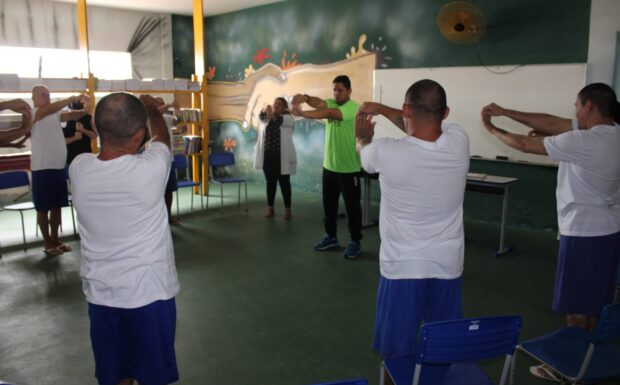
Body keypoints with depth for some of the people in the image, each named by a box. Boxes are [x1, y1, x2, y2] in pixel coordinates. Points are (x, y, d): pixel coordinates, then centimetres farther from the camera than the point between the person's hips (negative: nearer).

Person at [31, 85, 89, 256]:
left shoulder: (55, 114, 12)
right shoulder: (32, 114, -8)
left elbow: (70, 116, -5)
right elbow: (49, 108, -27)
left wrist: (84, 111, -26)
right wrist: (74, 99, -36)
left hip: (59, 167, 6)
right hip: (42, 168, -6)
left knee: (57, 206, 13)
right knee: (43, 208, 4)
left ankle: (55, 240, 25)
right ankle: (47, 243, 15)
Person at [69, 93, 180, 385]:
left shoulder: (78, 168, -10)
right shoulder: (150, 168, -20)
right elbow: (161, 136, 3)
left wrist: (109, 120, 31)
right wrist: (152, 107, 23)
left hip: (100, 294, 4)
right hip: (148, 292, -4)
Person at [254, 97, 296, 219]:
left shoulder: (288, 118, -1)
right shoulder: (267, 117, 10)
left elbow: (281, 121, -24)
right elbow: (261, 117, -13)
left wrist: (273, 115, -43)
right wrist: (265, 111, -35)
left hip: (282, 156, -3)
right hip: (268, 155, 3)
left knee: (284, 183, 2)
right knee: (270, 182, 10)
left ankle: (287, 209, 10)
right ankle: (270, 208, 18)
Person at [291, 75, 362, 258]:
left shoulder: (353, 107, -14)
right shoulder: (331, 103, 6)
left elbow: (329, 114, -30)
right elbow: (318, 102, -16)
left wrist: (302, 113, -39)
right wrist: (305, 98, -39)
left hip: (349, 168, -7)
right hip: (329, 165, 7)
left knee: (352, 205, 4)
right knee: (329, 204, 15)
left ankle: (355, 242, 16)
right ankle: (331, 237, 30)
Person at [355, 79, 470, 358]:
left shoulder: (387, 152, -20)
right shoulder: (459, 142, -11)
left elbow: (364, 152, 7)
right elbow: (425, 128, 12)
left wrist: (363, 137, 30)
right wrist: (381, 109, 20)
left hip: (402, 268, -3)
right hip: (447, 266, 4)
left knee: (396, 353, 15)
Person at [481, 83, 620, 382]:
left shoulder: (583, 141, -24)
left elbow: (525, 145, -15)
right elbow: (552, 123, 4)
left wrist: (492, 129, 2)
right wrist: (505, 112, 2)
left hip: (584, 233, -9)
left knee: (578, 305, 5)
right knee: (593, 302, 20)